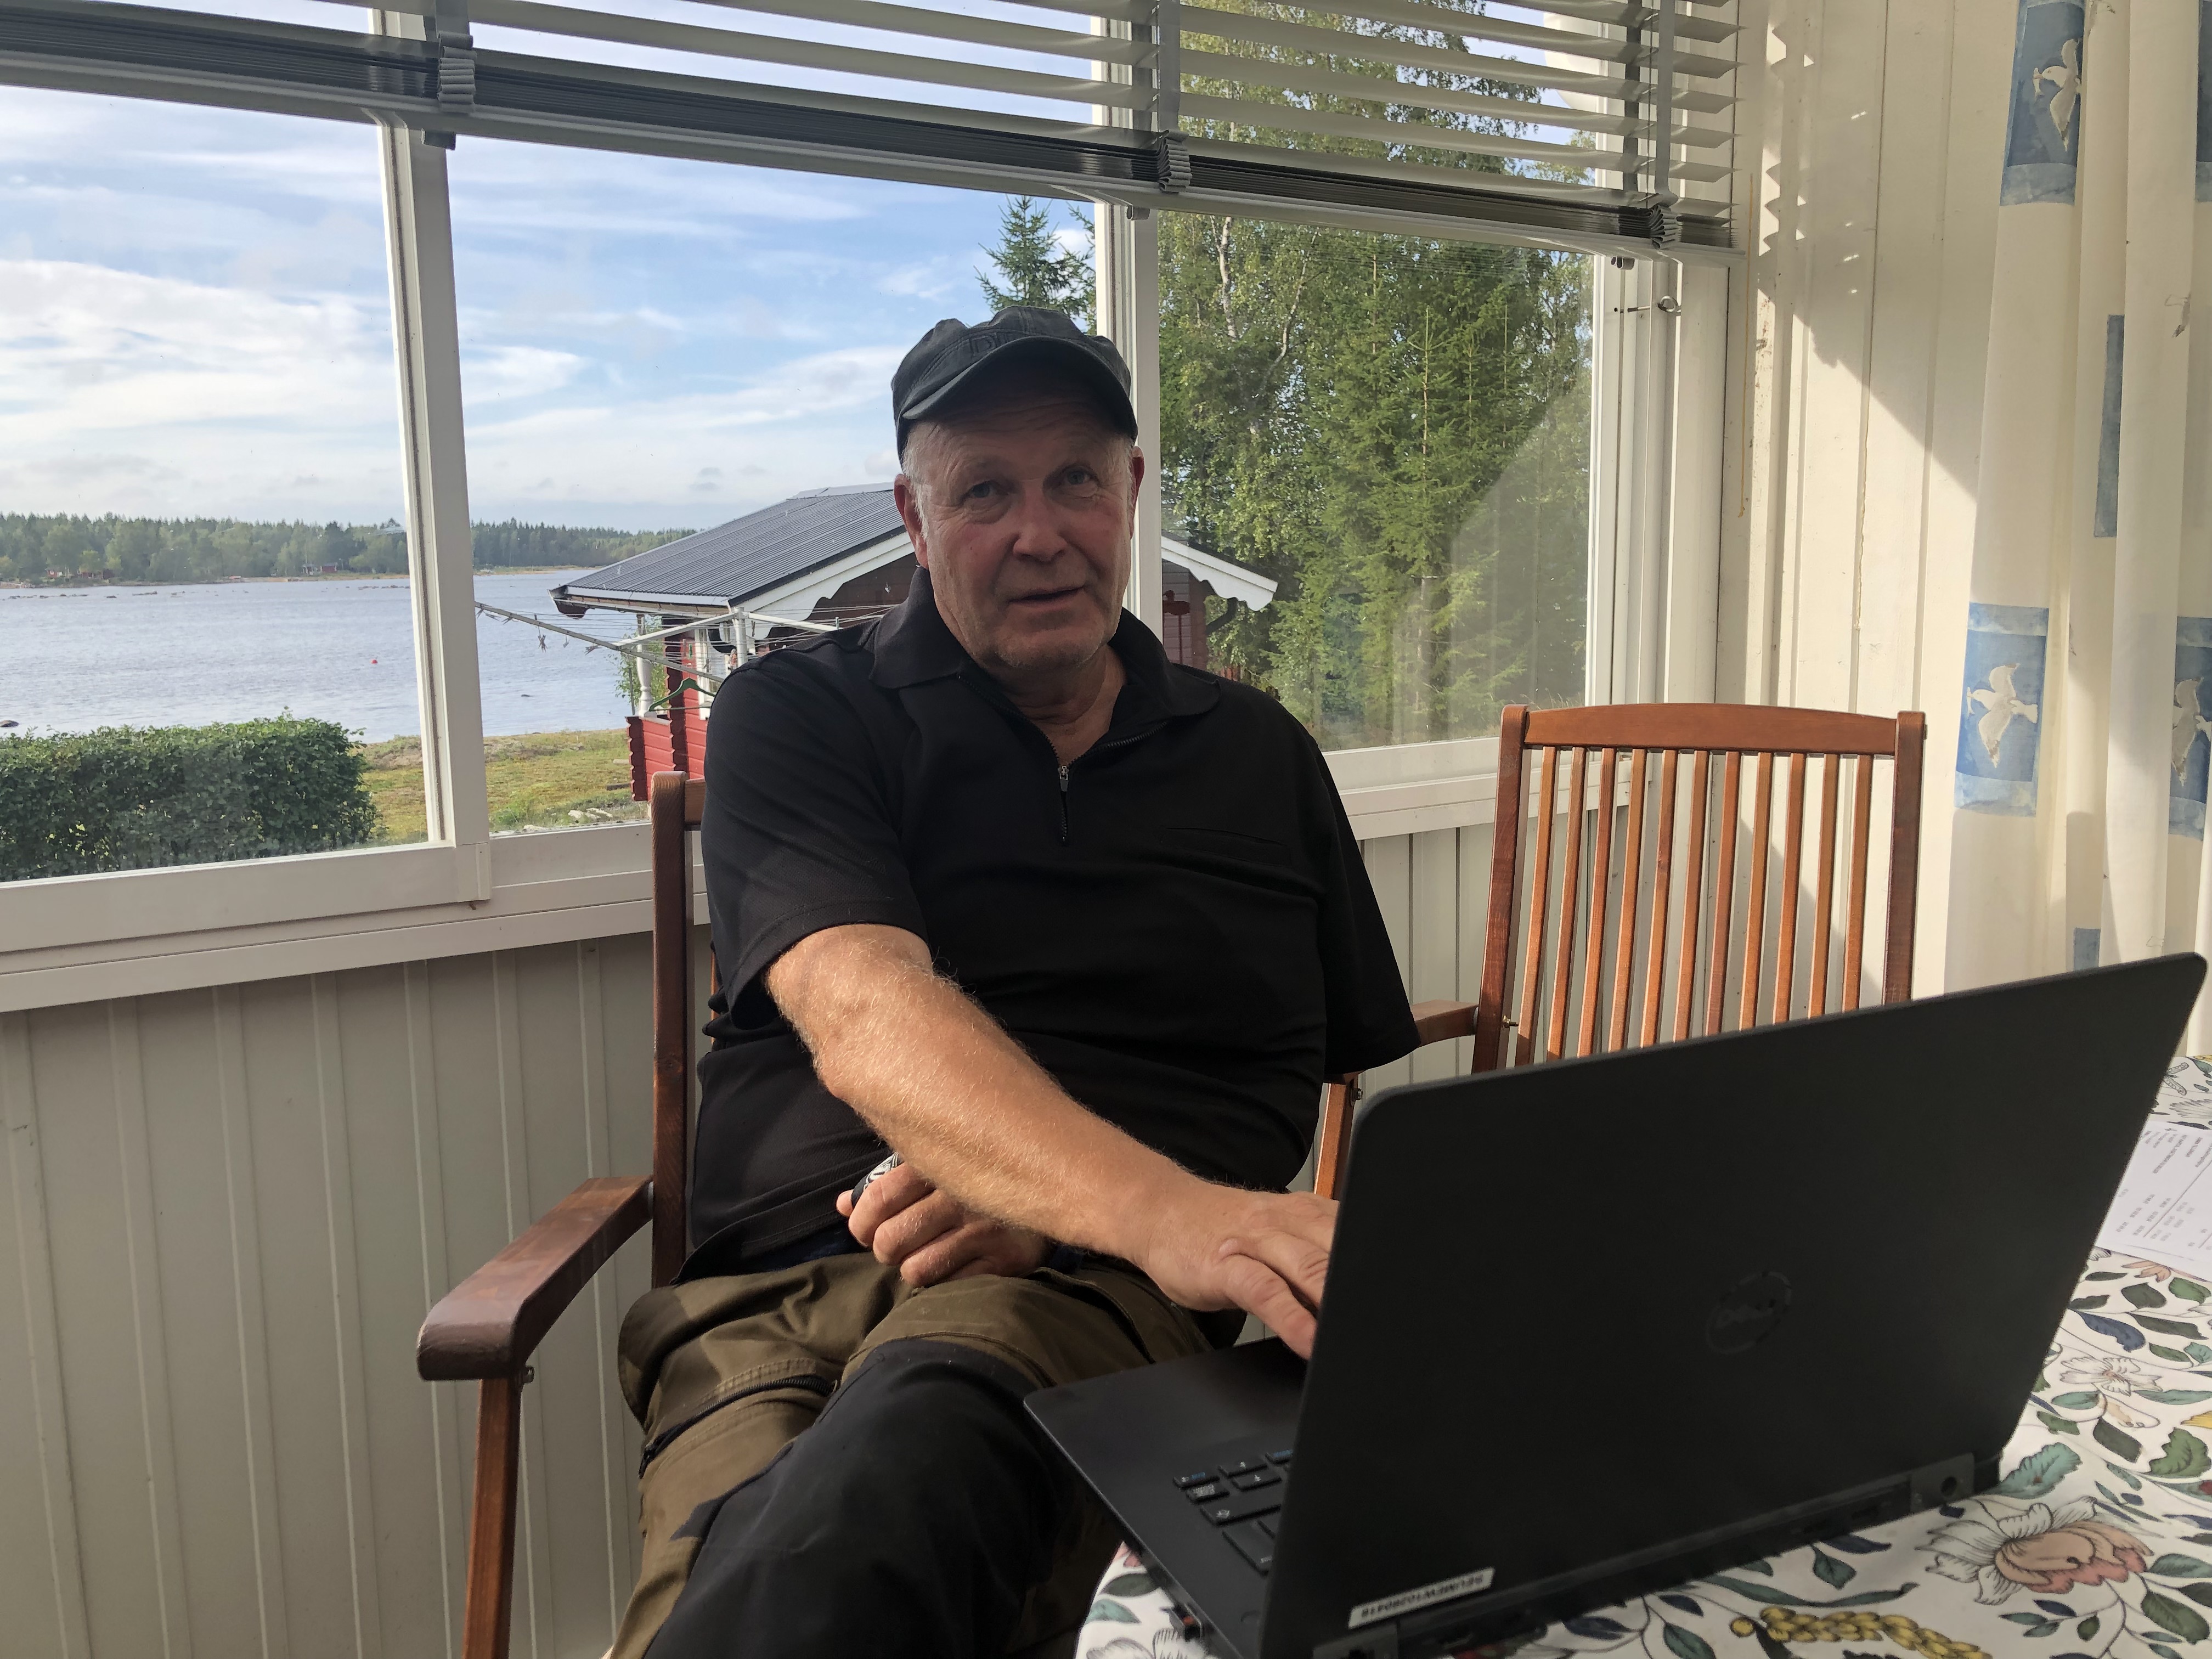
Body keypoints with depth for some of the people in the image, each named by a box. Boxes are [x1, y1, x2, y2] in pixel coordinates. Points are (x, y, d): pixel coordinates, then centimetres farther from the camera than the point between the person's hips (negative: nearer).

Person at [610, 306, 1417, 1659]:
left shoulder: (1259, 756, 18)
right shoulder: (796, 718, 9)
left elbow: (1371, 1086, 14)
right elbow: (861, 1011, -11)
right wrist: (1157, 1206, -30)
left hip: (1097, 1292, 2)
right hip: (779, 1292, -1)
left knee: (912, 1439, -35)